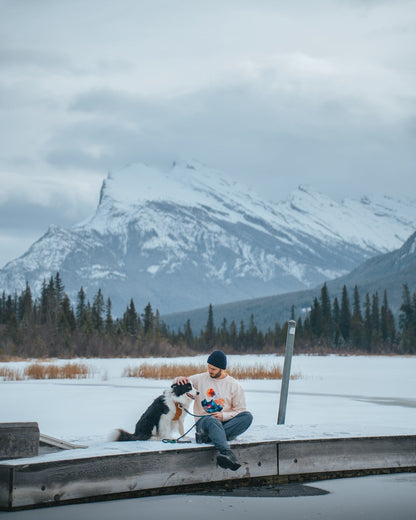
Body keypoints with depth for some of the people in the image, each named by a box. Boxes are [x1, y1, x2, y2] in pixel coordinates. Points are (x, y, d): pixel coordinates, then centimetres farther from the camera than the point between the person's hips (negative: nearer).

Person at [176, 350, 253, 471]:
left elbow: (240, 411, 5)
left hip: (225, 423, 2)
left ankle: (207, 437, -41)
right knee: (211, 420, -40)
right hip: (204, 421, -2)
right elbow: (180, 386, 20)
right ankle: (226, 453, -64)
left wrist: (224, 416, -13)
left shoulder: (234, 385, 8)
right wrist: (179, 379, -5)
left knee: (247, 416, -28)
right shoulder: (200, 379, 11)